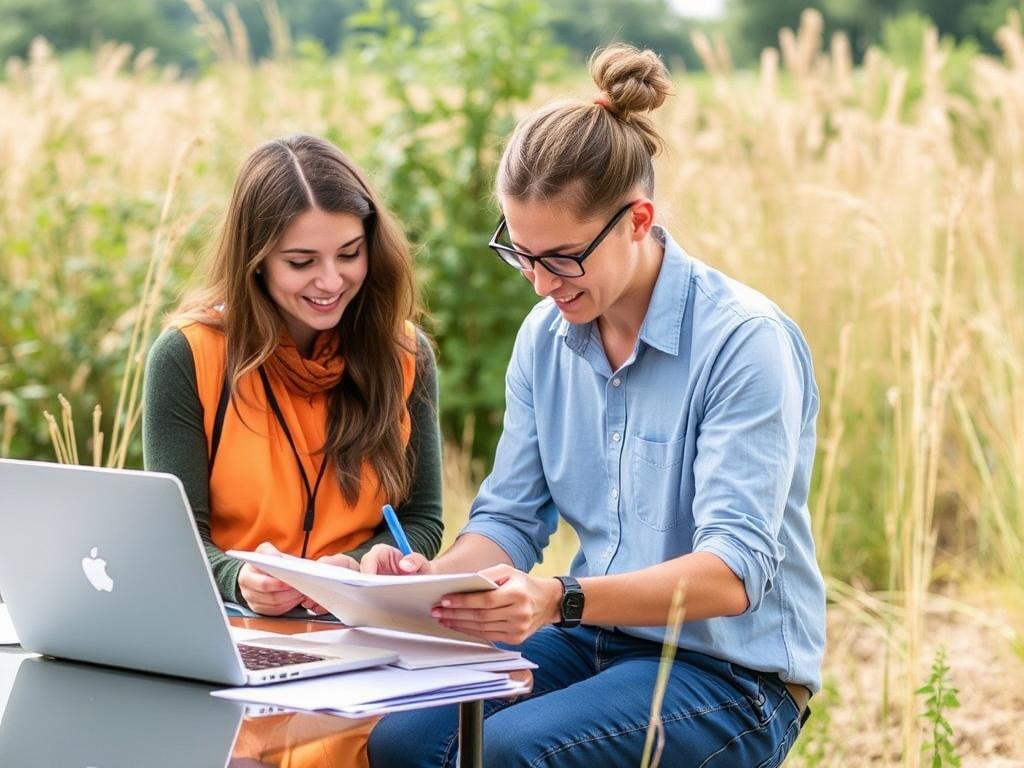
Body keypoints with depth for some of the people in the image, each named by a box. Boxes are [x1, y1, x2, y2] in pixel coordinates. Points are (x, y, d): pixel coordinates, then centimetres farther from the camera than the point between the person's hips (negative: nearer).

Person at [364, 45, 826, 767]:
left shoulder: (746, 341, -17)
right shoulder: (545, 336, 4)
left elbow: (733, 572, -23)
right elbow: (511, 518, 7)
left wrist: (562, 600, -38)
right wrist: (436, 577, -16)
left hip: (733, 673, -5)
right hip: (597, 639, 6)